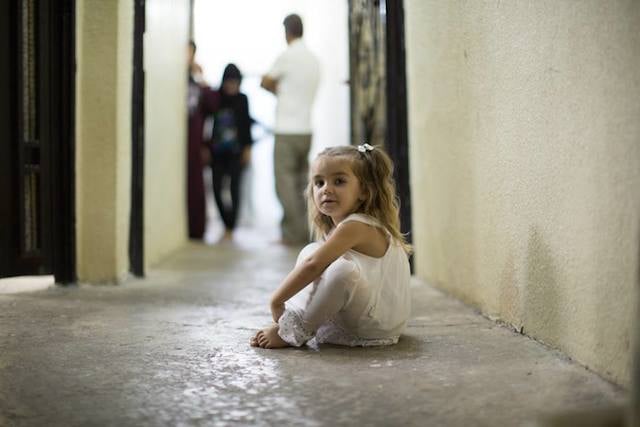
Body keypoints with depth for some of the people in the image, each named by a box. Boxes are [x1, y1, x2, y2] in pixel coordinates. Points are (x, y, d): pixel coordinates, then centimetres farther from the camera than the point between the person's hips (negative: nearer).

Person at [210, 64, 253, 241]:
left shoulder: (242, 99, 2)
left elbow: (247, 124, 6)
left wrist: (247, 148, 2)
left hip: (235, 152, -1)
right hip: (217, 151, 1)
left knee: (234, 188, -4)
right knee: (217, 188, 0)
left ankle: (230, 228, 2)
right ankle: (228, 224, 16)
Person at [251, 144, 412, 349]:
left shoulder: (355, 226, -19)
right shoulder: (339, 226, 12)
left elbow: (313, 265, -28)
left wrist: (277, 300, -23)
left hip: (378, 324, -10)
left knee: (342, 270, -38)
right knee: (310, 252, 10)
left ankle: (291, 331, -22)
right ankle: (294, 315, -5)